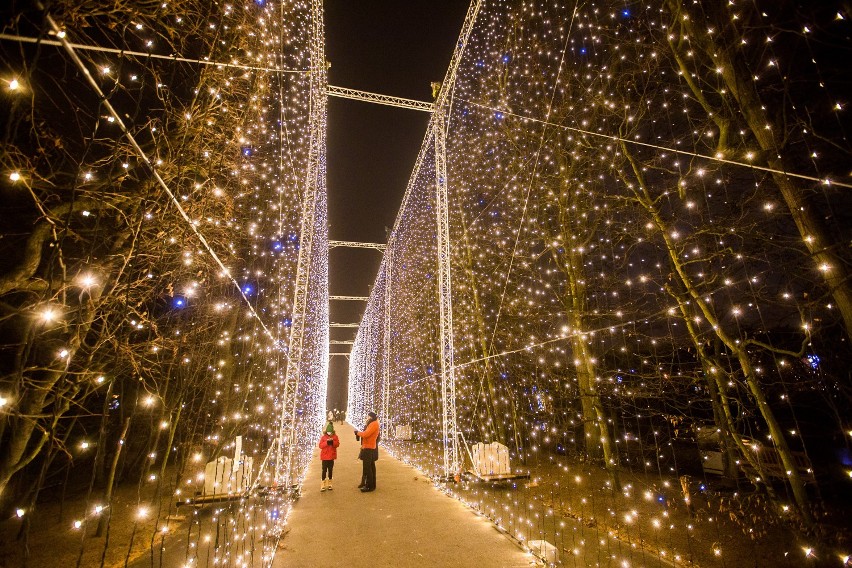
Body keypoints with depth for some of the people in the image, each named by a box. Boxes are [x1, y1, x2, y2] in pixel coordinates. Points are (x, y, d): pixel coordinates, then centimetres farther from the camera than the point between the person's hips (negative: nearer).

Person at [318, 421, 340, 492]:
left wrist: (332, 442, -23)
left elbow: (338, 444, -7)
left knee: (330, 470, 10)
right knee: (324, 470, -2)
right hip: (325, 456, -2)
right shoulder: (324, 437, -4)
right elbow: (320, 446, -11)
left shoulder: (335, 436, 1)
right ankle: (323, 485, 5)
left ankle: (329, 484, 22)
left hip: (331, 456, 2)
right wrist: (327, 442, -24)